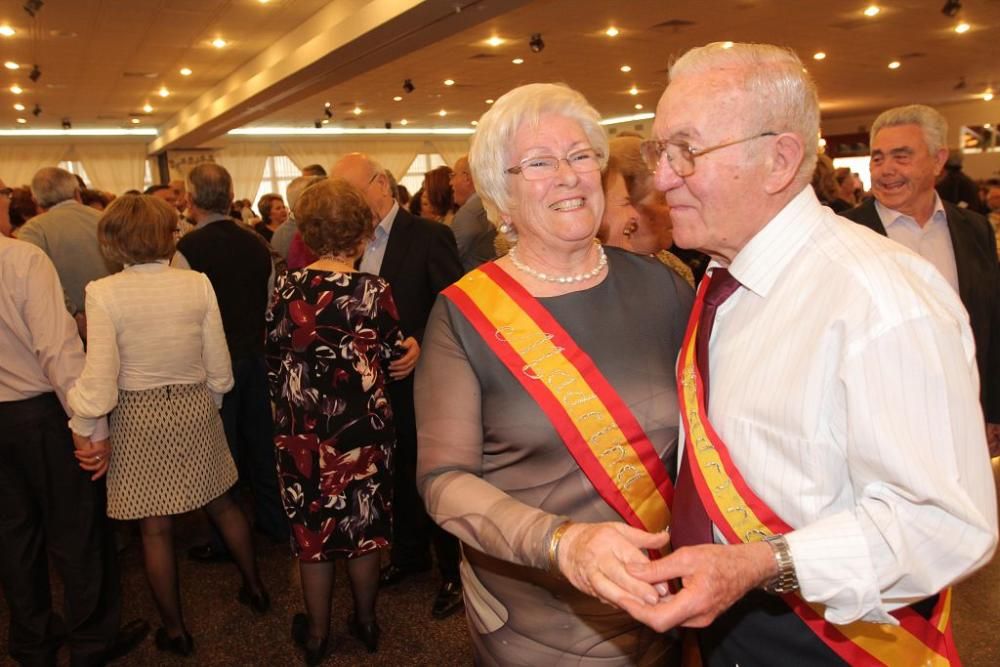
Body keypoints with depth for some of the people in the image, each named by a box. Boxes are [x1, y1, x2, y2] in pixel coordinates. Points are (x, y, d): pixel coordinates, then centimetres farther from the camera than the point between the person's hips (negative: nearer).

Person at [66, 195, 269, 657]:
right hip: (195, 407, 3)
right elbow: (219, 368, -2)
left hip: (139, 415, -2)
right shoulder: (197, 284, -8)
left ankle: (174, 630, 27)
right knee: (222, 503, 22)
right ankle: (254, 587, 38)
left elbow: (99, 379, -14)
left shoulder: (104, 293, -14)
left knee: (155, 528, 12)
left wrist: (83, 429, 1)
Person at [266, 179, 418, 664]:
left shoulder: (286, 288, -7)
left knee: (311, 531, 16)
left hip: (302, 432, 1)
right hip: (362, 429, -1)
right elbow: (396, 354, -3)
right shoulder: (374, 290, -14)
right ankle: (365, 622, 35)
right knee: (364, 528, 17)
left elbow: (274, 360, 2)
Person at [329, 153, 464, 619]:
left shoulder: (429, 236, -13)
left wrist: (421, 343, -26)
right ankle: (410, 551, 41)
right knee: (396, 472, 19)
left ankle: (452, 571, 26)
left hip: (417, 382, -6)